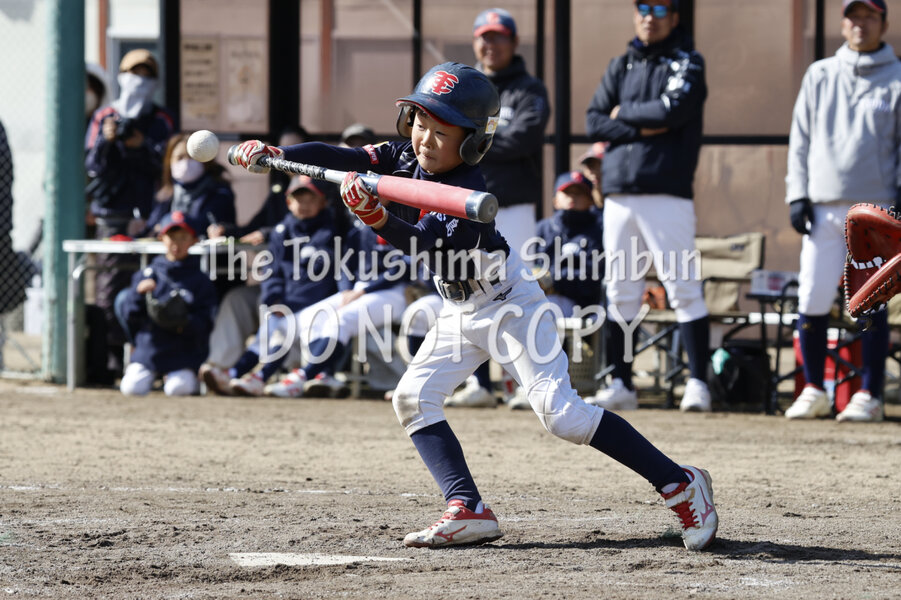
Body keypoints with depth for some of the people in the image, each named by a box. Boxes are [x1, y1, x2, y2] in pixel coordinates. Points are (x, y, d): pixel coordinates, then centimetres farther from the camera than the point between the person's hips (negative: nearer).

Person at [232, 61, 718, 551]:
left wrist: (378, 219, -54)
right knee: (413, 398, -7)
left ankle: (680, 484, -11)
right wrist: (275, 154, -20)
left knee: (560, 413, -17)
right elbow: (343, 159, -8)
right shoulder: (404, 159, -6)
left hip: (509, 305, -8)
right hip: (460, 313, 9)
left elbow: (430, 249, -40)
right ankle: (469, 511, -12)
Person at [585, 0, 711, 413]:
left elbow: (674, 110, -15)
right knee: (619, 295, 7)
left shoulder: (686, 63, 3)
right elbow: (595, 124, 8)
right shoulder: (621, 66, 17)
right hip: (619, 195, 5)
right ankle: (621, 386, 12)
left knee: (683, 289, -9)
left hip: (667, 193, -5)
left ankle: (697, 384, -8)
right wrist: (641, 129, -6)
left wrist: (624, 112, -1)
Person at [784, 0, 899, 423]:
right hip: (823, 208, 2)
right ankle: (813, 390, 9)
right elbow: (800, 140, 14)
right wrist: (797, 195, 4)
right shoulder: (819, 76, 13)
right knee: (812, 301, -2)